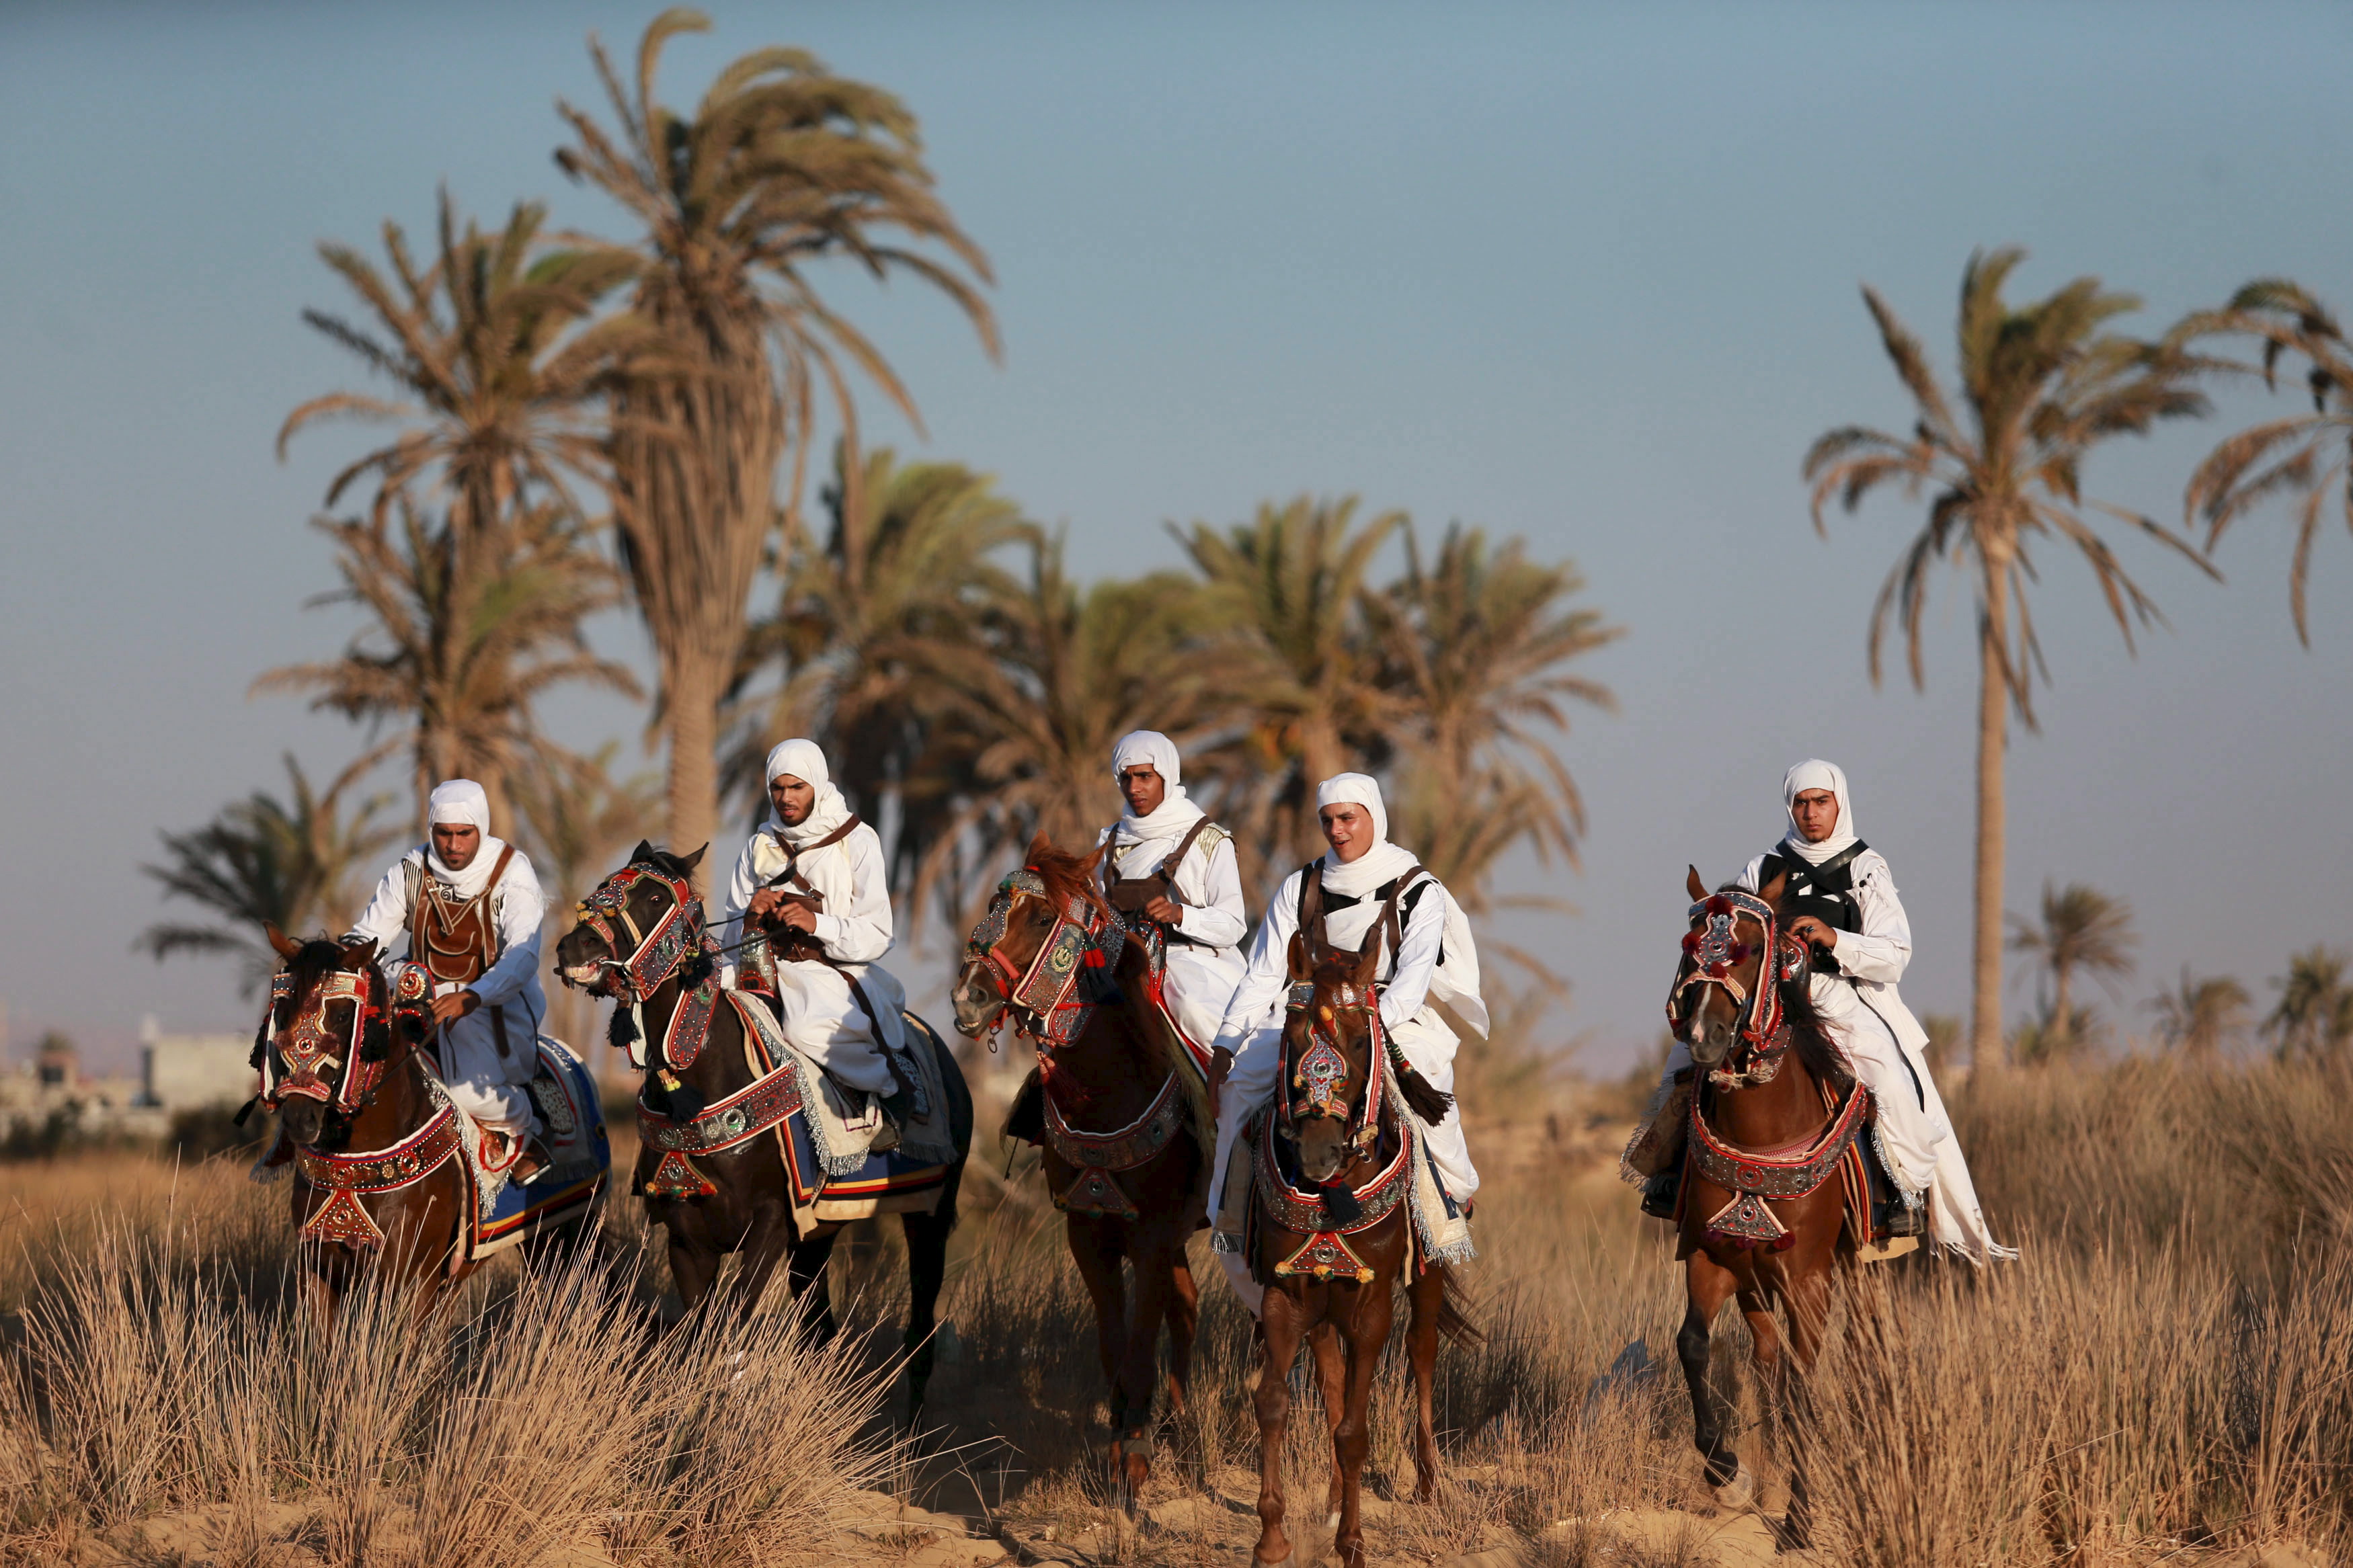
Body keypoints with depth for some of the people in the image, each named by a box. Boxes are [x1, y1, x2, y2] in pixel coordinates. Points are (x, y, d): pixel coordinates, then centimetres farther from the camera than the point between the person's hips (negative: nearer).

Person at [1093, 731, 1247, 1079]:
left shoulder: (1209, 841, 0)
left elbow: (1233, 926, -6)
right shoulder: (1113, 842, 16)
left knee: (1192, 1004, -37)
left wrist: (1179, 914, -24)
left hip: (1197, 963, -4)